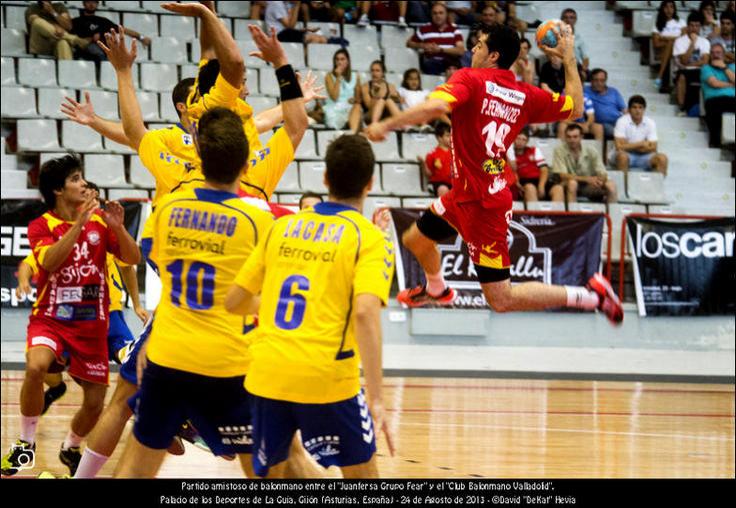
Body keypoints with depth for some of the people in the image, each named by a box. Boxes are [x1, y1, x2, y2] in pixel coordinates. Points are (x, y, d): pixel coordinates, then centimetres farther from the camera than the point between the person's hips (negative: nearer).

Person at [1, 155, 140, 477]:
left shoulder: (99, 221, 1)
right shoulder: (41, 226, -7)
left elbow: (133, 259, -4)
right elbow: (50, 262, -25)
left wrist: (117, 228, -22)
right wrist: (80, 222, -31)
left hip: (92, 323, 3)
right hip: (50, 318, -3)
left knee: (95, 403, 4)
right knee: (35, 367, -33)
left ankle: (70, 449, 35)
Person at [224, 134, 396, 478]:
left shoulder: (282, 227, 12)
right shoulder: (369, 238, -2)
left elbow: (234, 301, 14)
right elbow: (365, 312, -18)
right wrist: (376, 399, -20)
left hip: (266, 374, 4)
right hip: (327, 379, -4)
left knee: (268, 473, 19)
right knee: (362, 472, 13)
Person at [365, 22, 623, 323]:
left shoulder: (470, 79, -16)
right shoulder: (525, 95, 2)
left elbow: (435, 106, -35)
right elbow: (576, 108, 14)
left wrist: (386, 126, -28)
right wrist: (569, 59, 22)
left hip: (481, 205, -9)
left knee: (501, 300, -5)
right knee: (415, 239, 30)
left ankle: (591, 296, -6)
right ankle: (436, 290, 60)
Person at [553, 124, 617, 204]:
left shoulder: (591, 151, -6)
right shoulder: (559, 150, -12)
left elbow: (603, 175, -8)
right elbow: (562, 175, -19)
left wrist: (599, 180, -35)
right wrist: (586, 179, -29)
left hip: (589, 186, 3)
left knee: (610, 185, -21)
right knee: (572, 182, -35)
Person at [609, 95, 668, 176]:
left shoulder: (650, 123, -2)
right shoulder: (622, 121, -12)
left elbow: (653, 148, -6)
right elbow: (619, 146, -20)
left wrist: (630, 146, -16)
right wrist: (641, 144, -13)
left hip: (643, 156, 3)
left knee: (662, 158, -22)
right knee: (622, 156, -37)